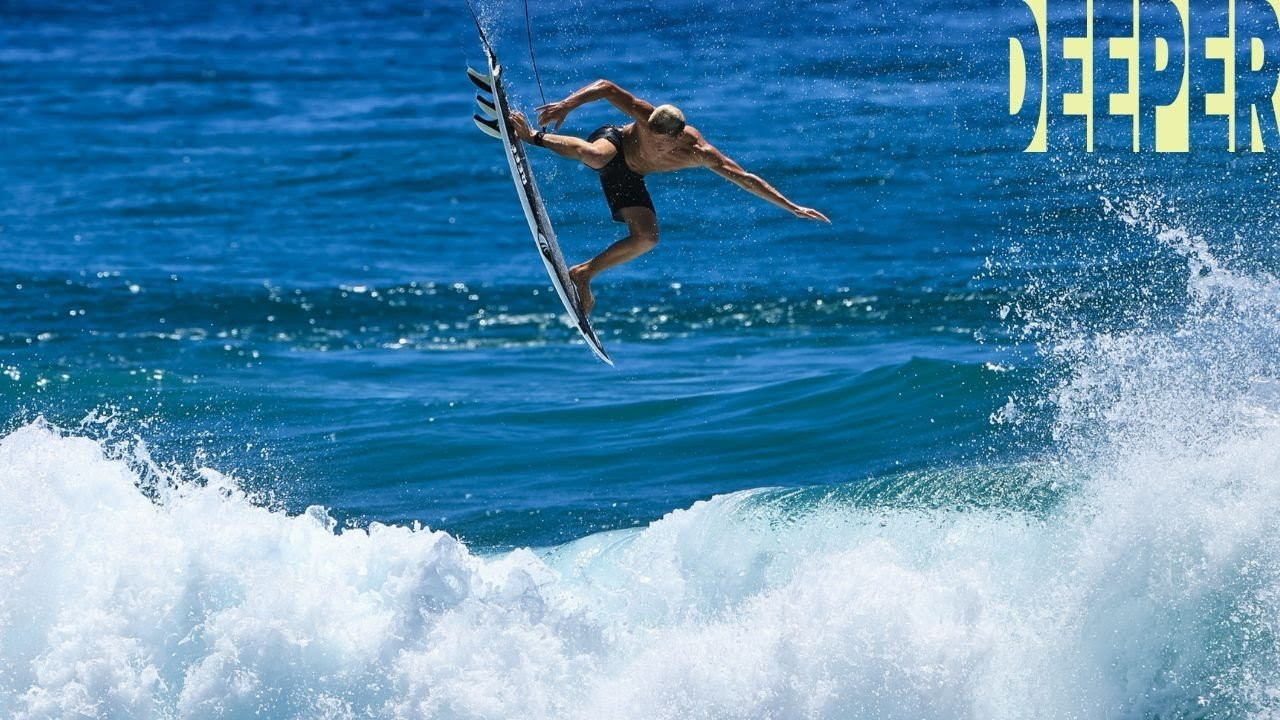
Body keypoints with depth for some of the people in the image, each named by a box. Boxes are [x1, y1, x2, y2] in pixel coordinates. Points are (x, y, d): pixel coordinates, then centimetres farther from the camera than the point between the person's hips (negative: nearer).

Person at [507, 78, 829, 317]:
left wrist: (791, 207, -30)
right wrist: (567, 104, -39)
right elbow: (606, 87, -29)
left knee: (647, 238, -11)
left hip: (627, 178, 3)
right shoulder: (646, 117, -33)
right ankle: (533, 137, -19)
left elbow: (746, 179, -28)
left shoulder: (699, 154, -30)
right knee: (597, 156, -40)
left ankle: (584, 274, 4)